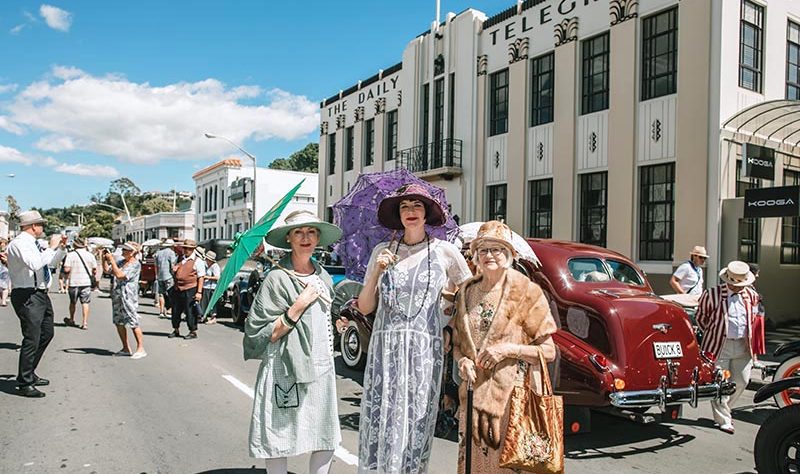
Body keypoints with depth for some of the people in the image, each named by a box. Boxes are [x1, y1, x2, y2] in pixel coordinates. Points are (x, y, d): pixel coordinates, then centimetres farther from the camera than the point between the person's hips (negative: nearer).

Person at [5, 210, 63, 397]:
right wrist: (51, 247, -20)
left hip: (40, 294, 10)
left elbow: (46, 262, 30)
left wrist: (56, 247, 19)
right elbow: (35, 264, -31)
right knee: (32, 339, -8)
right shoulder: (19, 243, -14)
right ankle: (24, 384, 3)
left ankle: (29, 374, 33)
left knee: (47, 333, 20)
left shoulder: (31, 243, 14)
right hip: (27, 296, -10)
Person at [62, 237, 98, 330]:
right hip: (86, 282, 1)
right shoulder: (90, 255, 1)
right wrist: (94, 275, 22)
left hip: (73, 282, -1)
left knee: (73, 302, 17)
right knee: (85, 303, 2)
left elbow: (66, 269, -13)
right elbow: (94, 270, 2)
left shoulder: (70, 254, -6)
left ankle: (71, 320, 33)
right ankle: (85, 323, -3)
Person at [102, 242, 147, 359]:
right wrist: (104, 259, 4)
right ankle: (126, 348, 21)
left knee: (133, 323, -6)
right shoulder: (121, 262, 13)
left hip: (128, 297, -8)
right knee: (119, 323, 11)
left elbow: (120, 275, -21)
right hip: (117, 296, 9)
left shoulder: (135, 264, -12)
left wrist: (112, 260, -17)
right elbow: (107, 270, 18)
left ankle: (141, 349, 1)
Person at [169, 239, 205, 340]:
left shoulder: (198, 261, -6)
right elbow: (173, 272, 27)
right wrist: (173, 269, 1)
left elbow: (201, 277, -10)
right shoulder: (180, 259, 15)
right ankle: (176, 330, 30)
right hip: (177, 289, 7)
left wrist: (199, 292, -16)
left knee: (190, 311, -1)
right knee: (176, 310, 14)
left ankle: (193, 332, 11)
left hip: (190, 290, -7)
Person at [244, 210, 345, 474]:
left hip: (321, 368, 6)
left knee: (326, 441, 10)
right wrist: (299, 305, -18)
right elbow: (263, 335, -13)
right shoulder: (278, 278, -10)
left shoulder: (323, 276, 9)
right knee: (279, 443, 3)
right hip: (286, 370, -6)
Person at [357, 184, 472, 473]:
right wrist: (376, 272, -7)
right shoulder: (382, 252, 9)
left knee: (416, 424, -1)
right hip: (385, 348, 1)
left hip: (425, 349, -1)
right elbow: (365, 308, 7)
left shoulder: (444, 251, 4)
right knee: (379, 422, -2)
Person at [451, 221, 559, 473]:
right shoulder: (466, 291, 8)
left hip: (513, 393, -3)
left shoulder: (527, 292, -4)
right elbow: (457, 341, 16)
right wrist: (463, 360, -5)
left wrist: (508, 349, -16)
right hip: (474, 393, 4)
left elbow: (549, 351, -4)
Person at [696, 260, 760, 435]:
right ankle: (724, 420, 9)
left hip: (743, 346, 5)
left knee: (741, 382, 9)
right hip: (720, 345, -5)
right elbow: (700, 316, 5)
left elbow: (753, 318, 23)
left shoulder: (751, 296, 8)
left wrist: (749, 339, 18)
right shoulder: (712, 294, -7)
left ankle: (722, 409, 32)